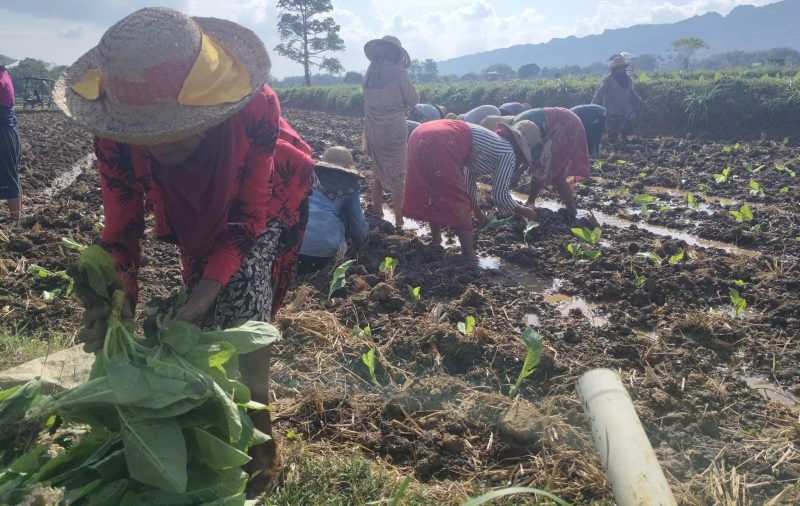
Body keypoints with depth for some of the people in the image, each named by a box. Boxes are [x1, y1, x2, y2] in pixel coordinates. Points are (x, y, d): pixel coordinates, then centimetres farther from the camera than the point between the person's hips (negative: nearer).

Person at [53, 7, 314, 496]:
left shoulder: (255, 107, -42)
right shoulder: (116, 136, -32)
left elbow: (247, 217, -32)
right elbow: (122, 230, -19)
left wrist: (201, 297, -40)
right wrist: (114, 302, -34)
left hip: (268, 201, -3)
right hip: (198, 211, 4)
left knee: (243, 308, -19)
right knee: (206, 323, 7)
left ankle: (257, 441, -3)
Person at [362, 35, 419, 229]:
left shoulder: (369, 73, 3)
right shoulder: (398, 73, -13)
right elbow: (413, 100, -5)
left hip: (372, 132, 5)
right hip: (393, 132, -5)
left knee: (378, 172, 21)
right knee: (398, 176, 3)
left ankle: (377, 212, 29)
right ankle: (399, 220, 4)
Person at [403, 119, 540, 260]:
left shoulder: (493, 141, 30)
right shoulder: (508, 152, 5)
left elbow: (470, 177, 38)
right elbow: (499, 194, 4)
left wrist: (475, 208, 49)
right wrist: (521, 210, 21)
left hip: (421, 139, 9)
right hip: (438, 145, -9)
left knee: (433, 195, 24)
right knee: (458, 202, 0)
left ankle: (436, 241, 37)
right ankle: (469, 257, 4)